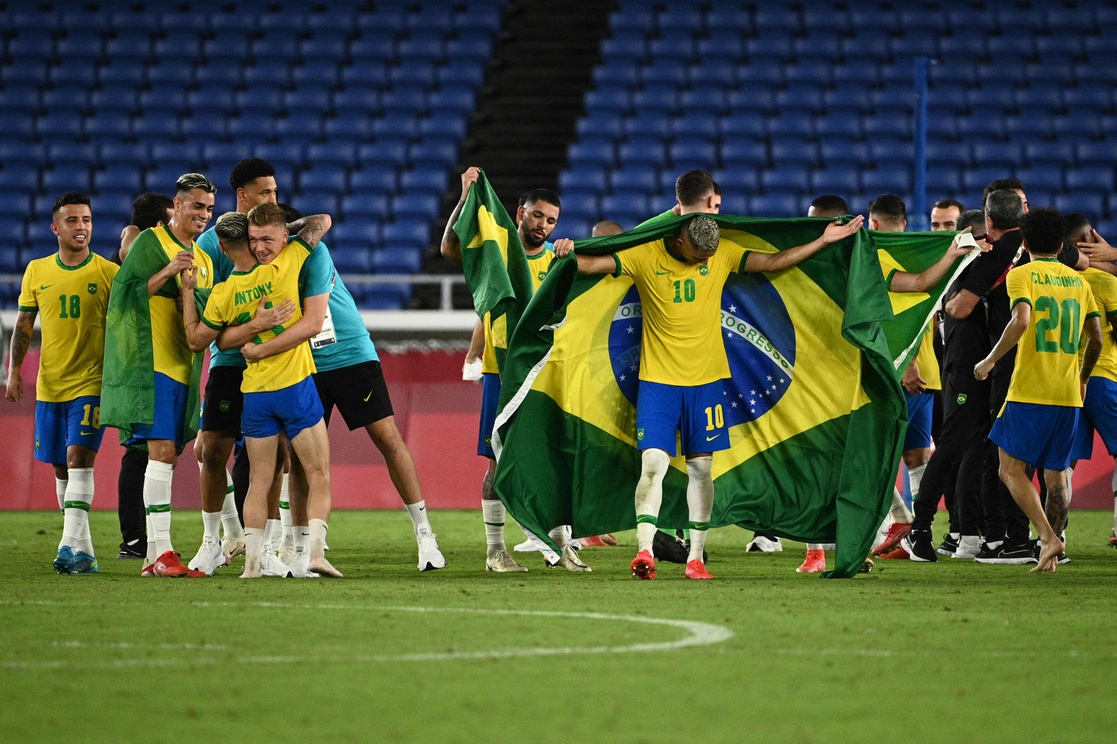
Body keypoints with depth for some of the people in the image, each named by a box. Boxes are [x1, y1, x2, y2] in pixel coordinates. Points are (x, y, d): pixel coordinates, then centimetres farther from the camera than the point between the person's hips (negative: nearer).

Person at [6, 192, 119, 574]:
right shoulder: (37, 271, 7)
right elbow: (24, 324, 13)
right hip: (49, 384, 4)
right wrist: (14, 371, 4)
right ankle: (82, 549, 17)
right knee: (61, 468, 8)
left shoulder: (108, 273, -2)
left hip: (91, 383, -4)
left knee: (78, 457, -18)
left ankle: (72, 545, -25)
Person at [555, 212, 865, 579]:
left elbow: (774, 262, 8)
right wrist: (569, 255, -29)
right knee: (653, 463, -13)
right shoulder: (645, 257, -5)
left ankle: (695, 558, 10)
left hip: (706, 379, 3)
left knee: (701, 467, 5)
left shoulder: (723, 254, 3)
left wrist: (824, 240, 4)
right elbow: (596, 264, -9)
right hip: (659, 380, -3)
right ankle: (645, 552, -14)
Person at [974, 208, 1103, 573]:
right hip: (1069, 394, 5)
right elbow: (1096, 338, 15)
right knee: (1057, 473, 12)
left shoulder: (1021, 275, -3)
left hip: (1030, 392, -5)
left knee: (1011, 469, 1)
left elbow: (1022, 320, -20)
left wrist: (990, 360, -11)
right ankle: (1051, 550, 7)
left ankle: (1048, 537, -16)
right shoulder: (1078, 281, 13)